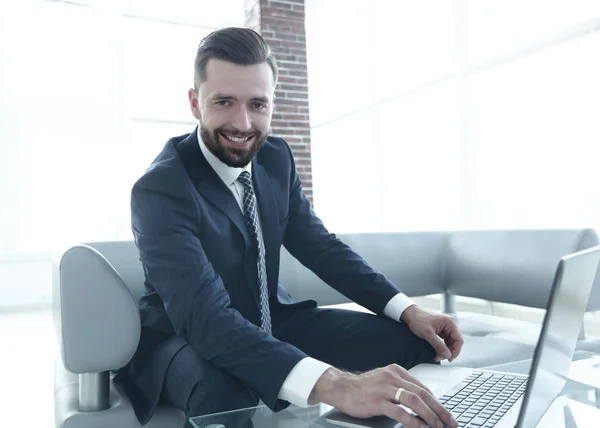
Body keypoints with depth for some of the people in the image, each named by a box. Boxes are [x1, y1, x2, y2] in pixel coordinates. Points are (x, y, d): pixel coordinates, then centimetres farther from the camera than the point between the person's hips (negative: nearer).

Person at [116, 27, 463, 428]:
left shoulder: (276, 157, -4)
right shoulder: (159, 188, -25)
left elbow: (320, 246, 1)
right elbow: (205, 317, -37)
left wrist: (408, 310, -13)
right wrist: (333, 383, -51)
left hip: (271, 322, 6)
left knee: (409, 339, -8)